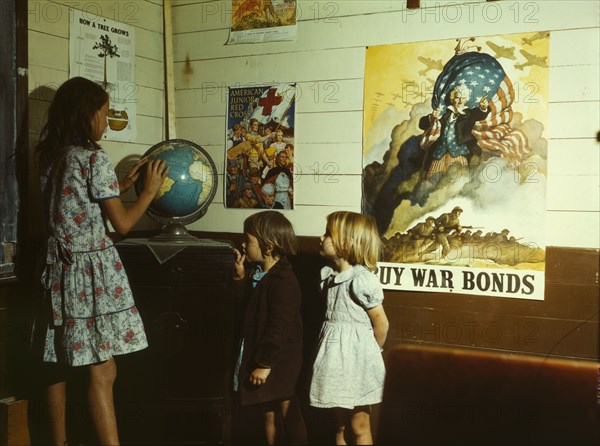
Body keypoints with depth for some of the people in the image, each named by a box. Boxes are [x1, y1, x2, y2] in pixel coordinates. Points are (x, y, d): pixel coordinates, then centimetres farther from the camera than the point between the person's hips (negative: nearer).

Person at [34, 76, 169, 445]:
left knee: (60, 366, 15)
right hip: (91, 270, -8)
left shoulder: (51, 156, 10)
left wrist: (125, 183, 20)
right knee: (103, 371, -6)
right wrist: (150, 190, 3)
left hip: (60, 268, 8)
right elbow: (123, 223, -10)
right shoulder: (94, 158, -13)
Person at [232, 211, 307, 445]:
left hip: (279, 363, -9)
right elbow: (250, 309, 17)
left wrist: (265, 364, -21)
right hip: (261, 357, 9)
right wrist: (241, 279, 7)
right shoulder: (258, 273, 7)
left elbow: (279, 328, -24)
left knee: (288, 415, 6)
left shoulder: (284, 282, -22)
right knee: (269, 414, 17)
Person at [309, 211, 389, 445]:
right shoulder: (329, 276, 5)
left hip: (355, 355, -7)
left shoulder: (362, 280, -18)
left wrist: (370, 352, 3)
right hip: (335, 353, 7)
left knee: (359, 427, 6)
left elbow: (381, 323, -10)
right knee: (340, 423, 18)